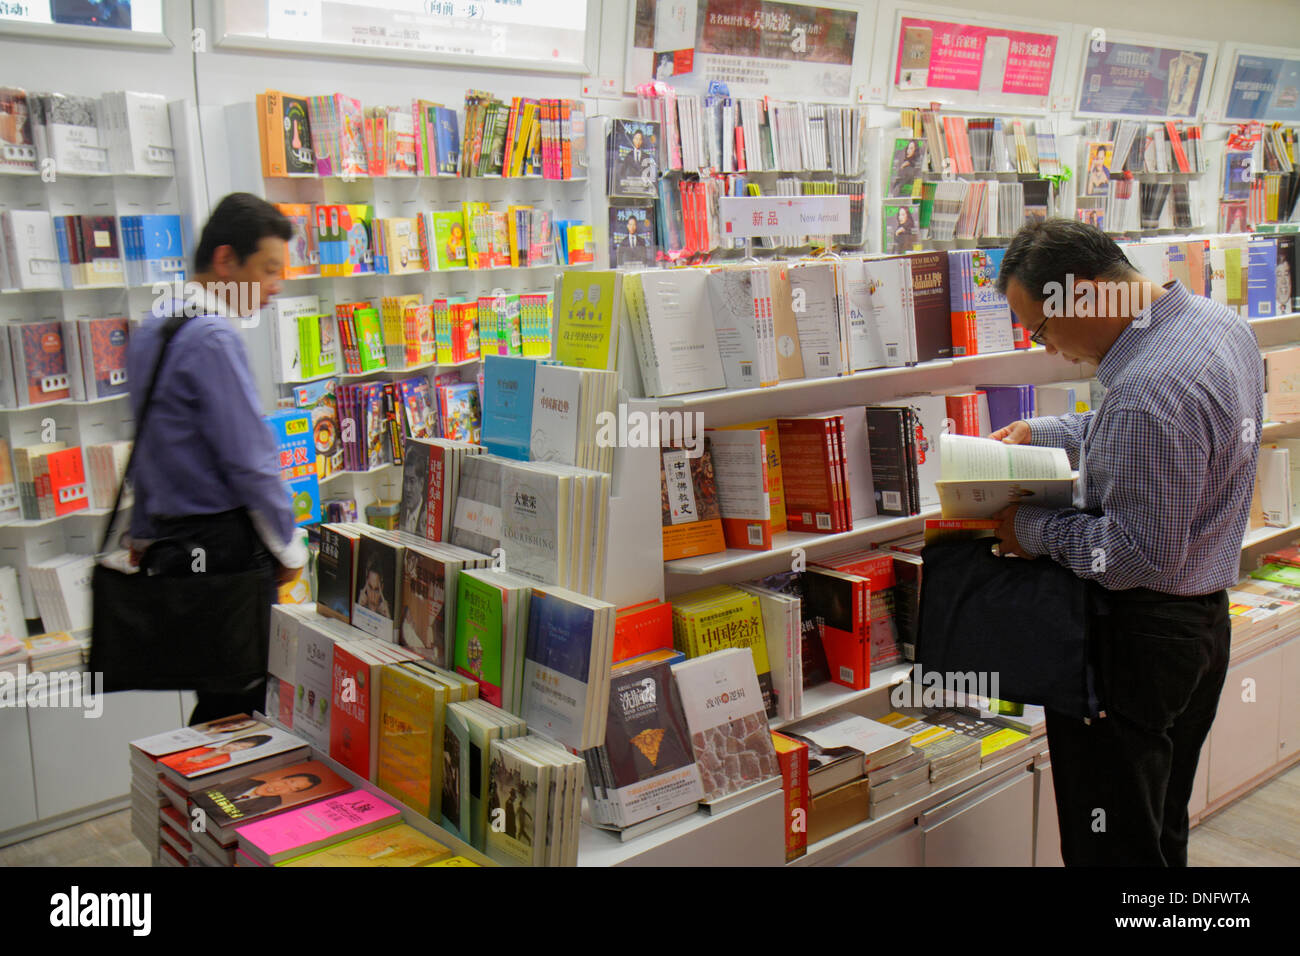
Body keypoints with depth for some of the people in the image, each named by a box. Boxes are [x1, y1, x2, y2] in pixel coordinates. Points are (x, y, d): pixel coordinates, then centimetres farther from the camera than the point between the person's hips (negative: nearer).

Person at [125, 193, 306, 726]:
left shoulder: (151, 331, 14)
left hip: (171, 541, 10)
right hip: (227, 542, -10)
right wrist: (288, 548, -6)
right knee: (239, 706, -2)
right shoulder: (213, 338, -16)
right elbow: (248, 458, -17)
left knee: (216, 697, 15)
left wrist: (144, 534, 28)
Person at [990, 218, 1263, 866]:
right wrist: (1044, 434, 11)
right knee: (1164, 831, 25)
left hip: (1137, 637, -10)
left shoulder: (1148, 394, -30)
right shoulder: (1219, 321, 3)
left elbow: (1141, 558, -26)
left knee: (1113, 846, 6)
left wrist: (1034, 531, -15)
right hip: (1207, 615, 10)